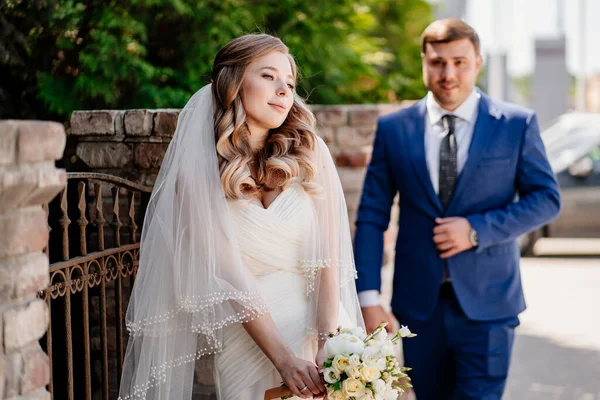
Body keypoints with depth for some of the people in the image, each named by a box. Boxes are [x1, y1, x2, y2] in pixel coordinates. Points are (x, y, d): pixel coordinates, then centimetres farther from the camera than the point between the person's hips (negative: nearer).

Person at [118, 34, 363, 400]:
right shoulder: (198, 173, -7)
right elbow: (228, 277, -12)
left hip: (321, 319, 2)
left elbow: (328, 255, -6)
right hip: (248, 332, -2)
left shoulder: (310, 153, -1)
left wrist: (328, 343, -18)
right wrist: (284, 358, -19)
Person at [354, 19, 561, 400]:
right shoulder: (394, 128, 3)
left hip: (486, 302, -2)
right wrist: (369, 297, -6)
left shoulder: (517, 124, 0)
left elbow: (546, 198, 1)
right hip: (418, 302, 2)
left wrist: (477, 230, -13)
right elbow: (371, 216, 2)